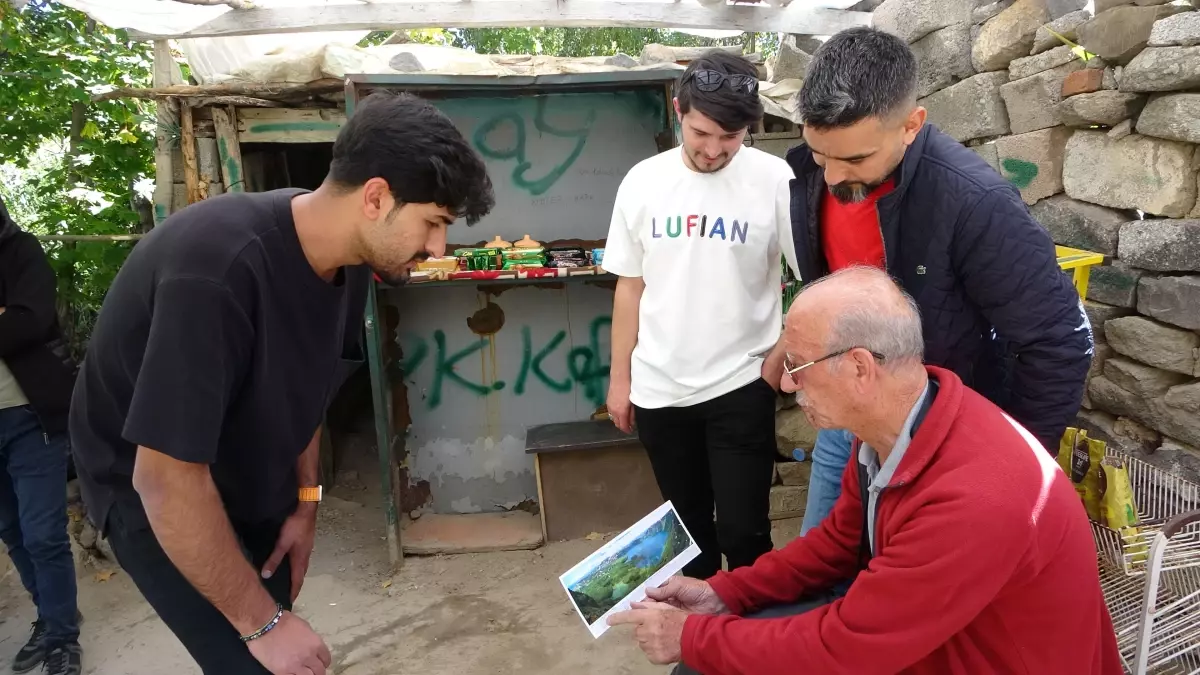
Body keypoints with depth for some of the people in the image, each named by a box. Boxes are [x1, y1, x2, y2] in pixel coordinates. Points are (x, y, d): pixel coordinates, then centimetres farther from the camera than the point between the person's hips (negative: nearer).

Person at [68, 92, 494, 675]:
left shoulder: (347, 257, -12)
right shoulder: (216, 268, -36)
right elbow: (167, 478, -33)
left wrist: (305, 500, 3)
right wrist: (261, 622, -24)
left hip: (249, 477, 7)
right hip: (155, 484, -6)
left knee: (275, 628, 14)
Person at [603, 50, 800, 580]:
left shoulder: (774, 180, -9)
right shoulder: (643, 181, 1)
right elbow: (630, 287, 7)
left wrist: (778, 361, -9)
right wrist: (620, 377, 8)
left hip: (741, 385, -3)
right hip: (659, 388, 4)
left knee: (743, 531, 1)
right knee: (687, 525, 18)